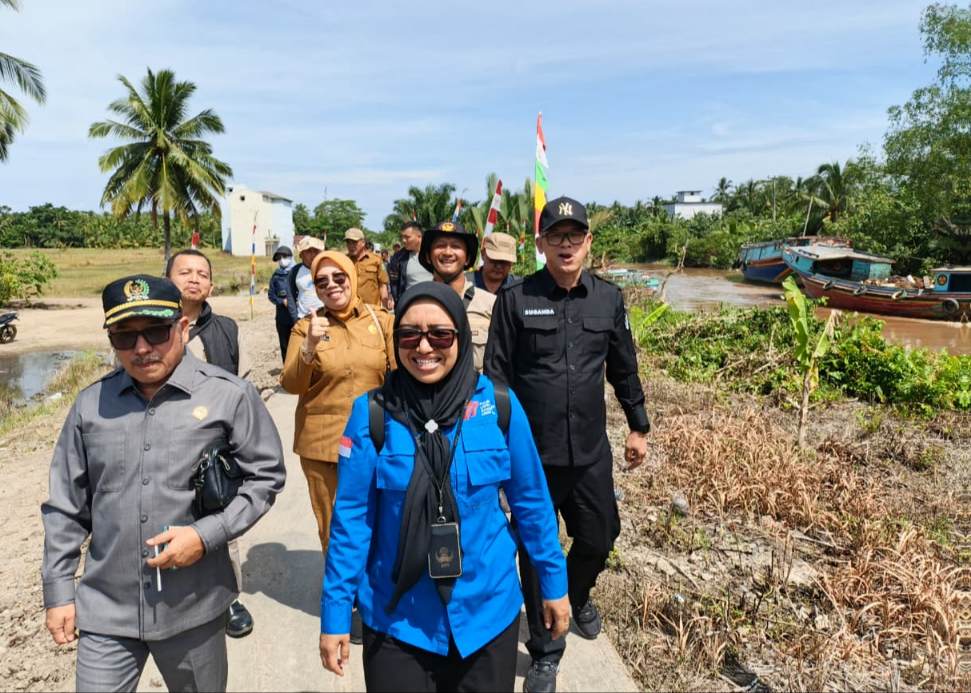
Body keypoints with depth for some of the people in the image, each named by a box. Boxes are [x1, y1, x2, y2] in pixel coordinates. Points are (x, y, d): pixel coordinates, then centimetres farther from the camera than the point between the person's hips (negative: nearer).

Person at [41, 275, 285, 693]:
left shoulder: (229, 395, -10)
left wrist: (207, 535, -15)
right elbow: (66, 506, 8)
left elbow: (266, 477, -4)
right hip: (106, 610, 2)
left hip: (194, 607, -1)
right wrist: (58, 591, 9)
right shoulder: (91, 404, 0)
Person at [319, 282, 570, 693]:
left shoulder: (499, 405, -11)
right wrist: (335, 613, -5)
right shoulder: (371, 412, -13)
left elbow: (530, 501, -1)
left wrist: (553, 582, 6)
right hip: (397, 619, -1)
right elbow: (352, 517, -7)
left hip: (487, 611, 1)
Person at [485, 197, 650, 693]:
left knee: (599, 537, 16)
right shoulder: (515, 299, -7)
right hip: (532, 453, -3)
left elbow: (624, 369, 12)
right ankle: (544, 652, 31)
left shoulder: (608, 299, 3)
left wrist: (639, 427, 15)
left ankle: (576, 596, 51)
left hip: (590, 451, 3)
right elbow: (496, 374, -5)